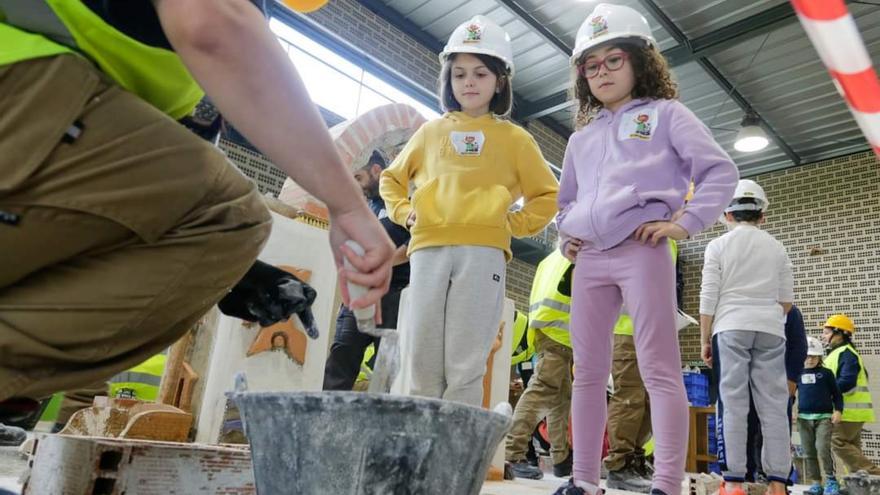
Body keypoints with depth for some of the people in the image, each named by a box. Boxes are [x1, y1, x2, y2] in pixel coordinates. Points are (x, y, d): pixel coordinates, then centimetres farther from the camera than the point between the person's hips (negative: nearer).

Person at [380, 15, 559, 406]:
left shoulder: (513, 138, 12)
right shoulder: (431, 131, 18)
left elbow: (548, 195, 15)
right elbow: (391, 178, 27)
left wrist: (515, 224, 2)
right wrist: (404, 212, 11)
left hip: (482, 252, -2)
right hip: (429, 250, 3)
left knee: (464, 364, -5)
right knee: (423, 360, 2)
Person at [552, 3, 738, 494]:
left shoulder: (665, 114, 9)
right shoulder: (581, 138, 24)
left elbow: (721, 171, 1)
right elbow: (566, 199, 33)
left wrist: (686, 221, -10)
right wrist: (567, 234, 14)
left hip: (642, 251, -5)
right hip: (589, 261, 6)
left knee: (660, 369, -7)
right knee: (588, 370, 6)